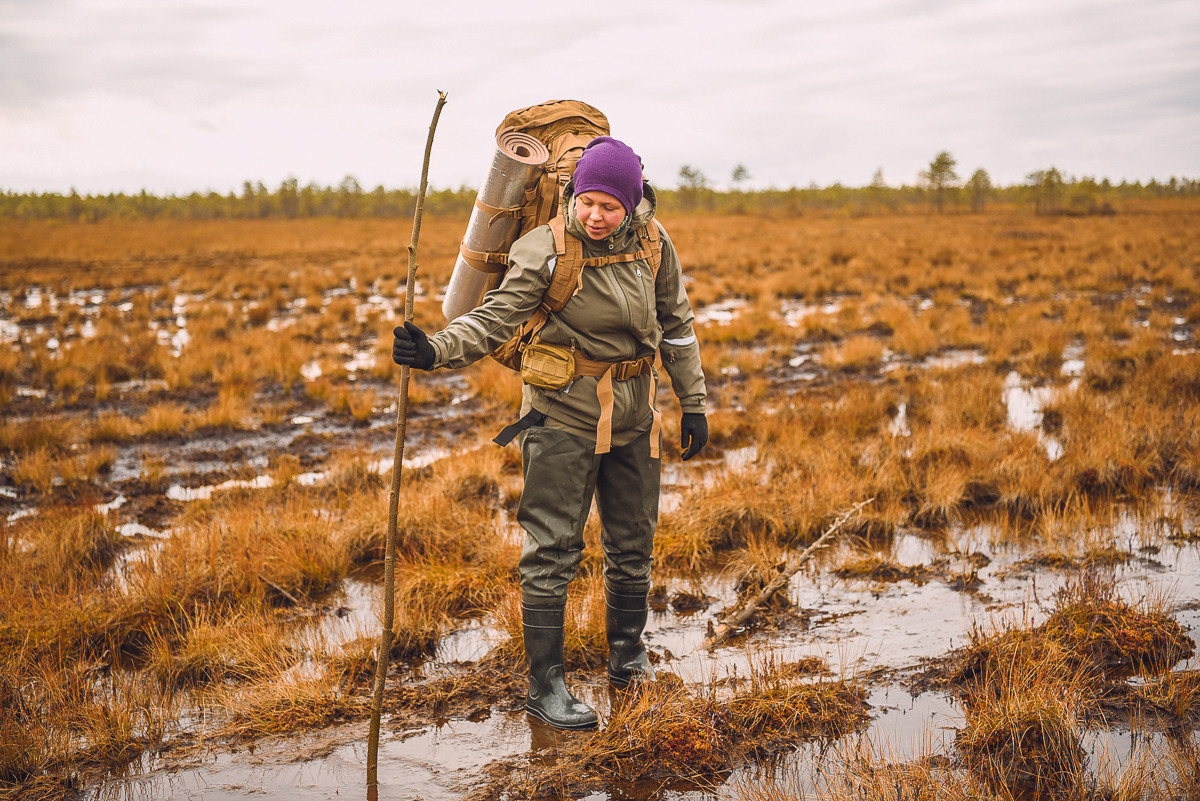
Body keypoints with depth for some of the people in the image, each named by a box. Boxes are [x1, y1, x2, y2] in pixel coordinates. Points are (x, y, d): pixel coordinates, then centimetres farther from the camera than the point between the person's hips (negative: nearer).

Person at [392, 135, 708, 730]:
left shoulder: (652, 245, -1)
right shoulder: (543, 252, -15)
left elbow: (676, 326, 11)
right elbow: (494, 320, -20)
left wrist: (692, 403, 12)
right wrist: (436, 351, -38)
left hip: (633, 415, 5)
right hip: (564, 414, -5)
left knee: (633, 544, 15)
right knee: (553, 550, -5)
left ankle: (627, 655, 36)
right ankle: (544, 685, 4)